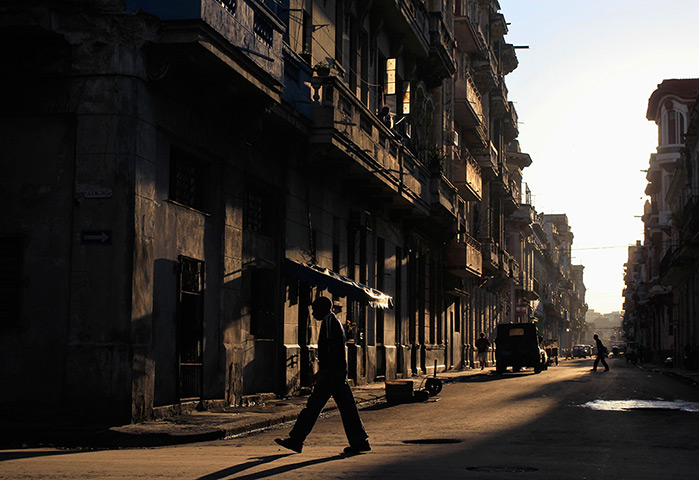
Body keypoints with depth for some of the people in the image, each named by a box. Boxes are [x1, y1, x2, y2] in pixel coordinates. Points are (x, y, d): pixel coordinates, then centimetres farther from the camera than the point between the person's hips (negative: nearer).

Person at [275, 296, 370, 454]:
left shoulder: (329, 321, -9)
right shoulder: (335, 321, 21)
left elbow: (333, 348, -18)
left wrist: (327, 373, -21)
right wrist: (322, 371, 29)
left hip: (332, 371, -10)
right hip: (340, 371, 10)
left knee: (313, 406, -6)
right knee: (346, 407, 7)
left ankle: (295, 440, -3)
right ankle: (360, 441, 4)